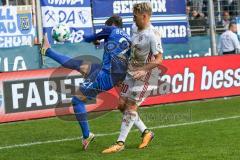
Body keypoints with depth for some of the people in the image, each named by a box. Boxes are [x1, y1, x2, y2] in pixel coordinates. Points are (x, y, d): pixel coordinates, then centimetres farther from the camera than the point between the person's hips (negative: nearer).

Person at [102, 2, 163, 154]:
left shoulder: (153, 35, -18)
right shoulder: (138, 31, 9)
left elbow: (158, 60, -22)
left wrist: (143, 70, -32)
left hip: (145, 76, -9)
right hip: (132, 73, 9)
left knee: (131, 107, -8)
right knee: (122, 104, 6)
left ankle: (120, 143, -2)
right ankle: (146, 132, 19)